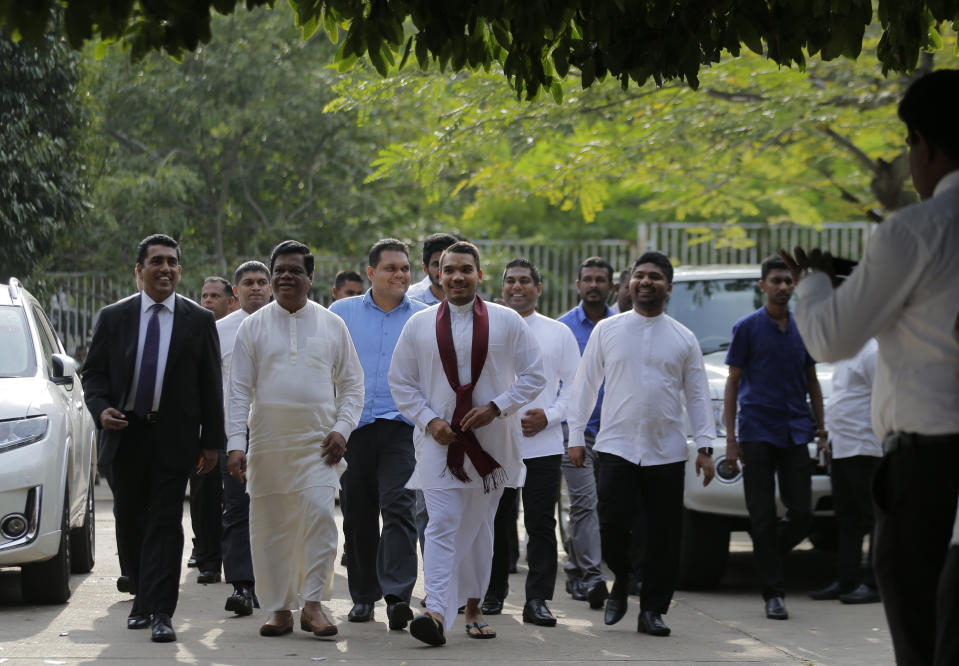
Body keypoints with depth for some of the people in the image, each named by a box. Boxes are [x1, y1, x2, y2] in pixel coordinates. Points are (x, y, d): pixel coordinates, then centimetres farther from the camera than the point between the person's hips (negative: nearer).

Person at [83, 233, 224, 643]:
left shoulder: (198, 321, 4)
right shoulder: (113, 318, 7)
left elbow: (211, 385, 5)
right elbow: (93, 373, 9)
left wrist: (212, 441, 1)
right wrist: (100, 409, -11)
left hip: (174, 437, -2)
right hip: (126, 435, 2)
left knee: (165, 524, -7)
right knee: (130, 523, 9)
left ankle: (161, 613, -7)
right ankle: (142, 600, 25)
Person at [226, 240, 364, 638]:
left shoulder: (331, 325, 8)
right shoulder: (253, 326, 6)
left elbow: (352, 385, 11)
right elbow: (239, 391, 4)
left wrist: (342, 429, -3)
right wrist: (236, 443, -6)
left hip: (317, 440, -1)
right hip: (267, 440, 1)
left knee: (319, 514, -16)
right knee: (269, 526, 2)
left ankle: (313, 603, -10)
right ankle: (279, 608, 11)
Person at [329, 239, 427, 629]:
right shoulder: (342, 313, 10)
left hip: (401, 428, -2)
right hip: (352, 428, 2)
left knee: (398, 508, -15)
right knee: (357, 515, 7)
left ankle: (397, 594, -22)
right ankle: (363, 596, 18)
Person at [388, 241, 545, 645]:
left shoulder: (506, 322, 2)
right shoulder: (419, 325, 4)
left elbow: (533, 376, 4)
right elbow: (401, 381, 9)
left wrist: (496, 407, -9)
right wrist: (428, 419, -5)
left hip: (490, 440, 1)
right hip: (439, 440, -1)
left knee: (479, 527, 11)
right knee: (442, 526, -13)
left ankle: (473, 610, 24)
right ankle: (437, 613, -24)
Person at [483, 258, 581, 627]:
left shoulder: (558, 333, 8)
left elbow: (575, 384, 8)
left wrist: (550, 415, -7)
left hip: (543, 443, -1)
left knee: (541, 524, -4)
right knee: (495, 523, 7)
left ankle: (537, 600, 0)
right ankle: (493, 594, 19)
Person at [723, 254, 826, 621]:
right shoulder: (747, 327, 1)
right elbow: (733, 382, 1)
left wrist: (820, 426, 12)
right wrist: (731, 438, -5)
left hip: (795, 432, 3)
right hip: (757, 432, -3)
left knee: (801, 514, -3)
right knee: (763, 517, -3)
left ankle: (768, 555, 24)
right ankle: (773, 593, 2)